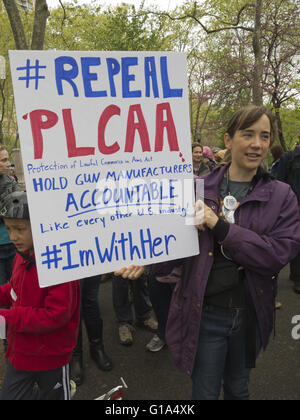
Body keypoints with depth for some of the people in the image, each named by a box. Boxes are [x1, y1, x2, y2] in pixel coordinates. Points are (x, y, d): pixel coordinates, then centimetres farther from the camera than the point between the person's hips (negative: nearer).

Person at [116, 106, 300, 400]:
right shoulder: (199, 188, -6)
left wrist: (219, 226, -23)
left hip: (250, 314, 2)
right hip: (205, 313, -1)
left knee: (238, 389, 26)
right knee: (205, 392, 15)